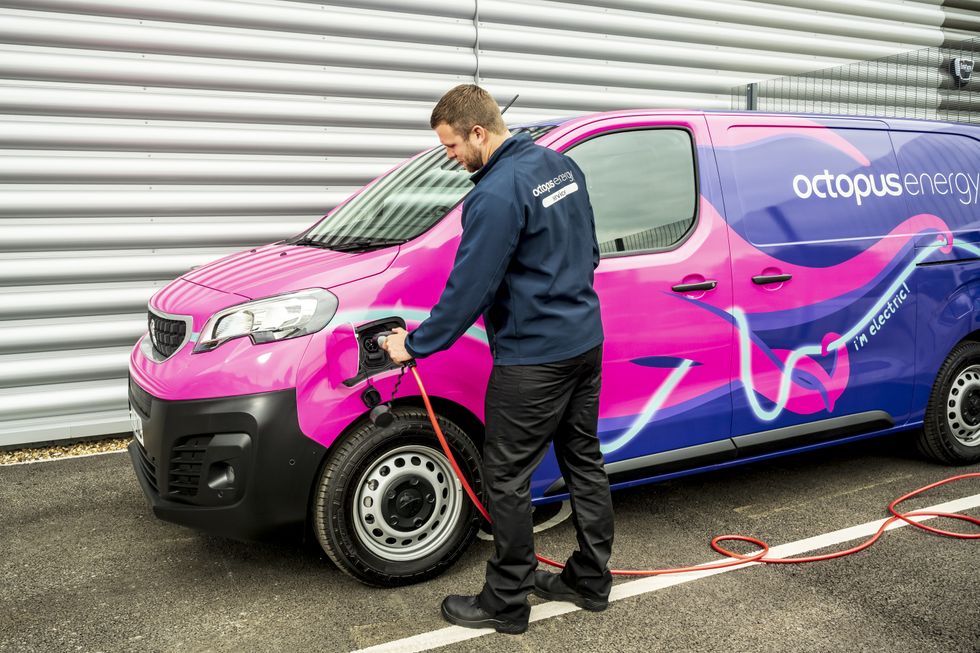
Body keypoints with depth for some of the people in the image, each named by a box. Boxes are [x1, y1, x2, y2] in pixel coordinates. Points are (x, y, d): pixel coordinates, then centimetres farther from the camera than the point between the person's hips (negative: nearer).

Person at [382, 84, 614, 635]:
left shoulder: (497, 194, -20)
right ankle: (591, 580, 31)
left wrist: (416, 345, -7)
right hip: (586, 341, 10)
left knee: (508, 478, 3)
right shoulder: (561, 165, 8)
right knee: (584, 461, 17)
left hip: (533, 358, -9)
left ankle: (506, 603, 16)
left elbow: (469, 288, -19)